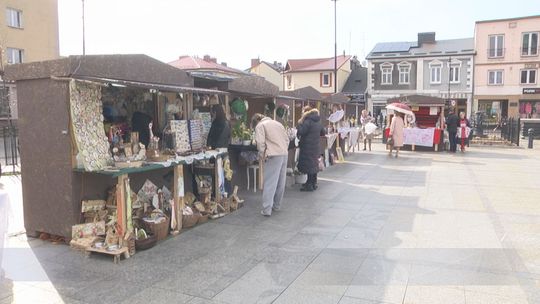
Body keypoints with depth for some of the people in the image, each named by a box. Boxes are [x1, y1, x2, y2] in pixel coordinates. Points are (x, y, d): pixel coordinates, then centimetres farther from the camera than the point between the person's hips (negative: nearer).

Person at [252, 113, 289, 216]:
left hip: (273, 155, -7)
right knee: (280, 182, 15)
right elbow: (287, 139, 19)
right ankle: (276, 205, 25)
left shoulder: (260, 126, 3)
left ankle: (267, 209, -7)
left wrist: (262, 156, 0)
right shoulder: (277, 123, 23)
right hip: (285, 154, 7)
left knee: (270, 182, -5)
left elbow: (260, 142, -10)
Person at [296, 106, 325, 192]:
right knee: (314, 164, 16)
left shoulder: (308, 121, -17)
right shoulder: (318, 121, 10)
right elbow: (322, 132, 19)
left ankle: (309, 185, 0)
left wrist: (300, 123, -8)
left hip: (308, 147, -8)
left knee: (308, 165, -3)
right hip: (316, 147, 9)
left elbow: (300, 132, -21)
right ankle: (314, 183, 25)